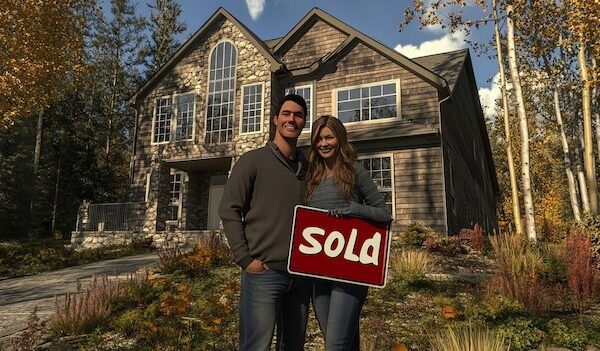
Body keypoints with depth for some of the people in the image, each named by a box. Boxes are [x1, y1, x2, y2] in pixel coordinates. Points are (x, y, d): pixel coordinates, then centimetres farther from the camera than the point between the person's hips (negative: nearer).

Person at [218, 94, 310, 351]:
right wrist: (245, 259, -11)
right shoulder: (254, 160, -2)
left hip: (301, 273, 5)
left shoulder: (307, 167, 12)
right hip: (264, 272, -5)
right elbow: (229, 210, -6)